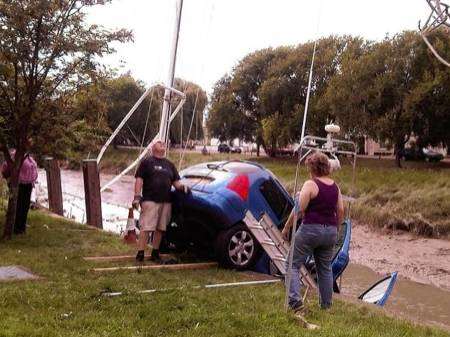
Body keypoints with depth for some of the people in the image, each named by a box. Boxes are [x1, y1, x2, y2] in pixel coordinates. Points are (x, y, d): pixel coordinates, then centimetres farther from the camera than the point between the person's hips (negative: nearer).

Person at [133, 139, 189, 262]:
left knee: (160, 229, 8)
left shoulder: (169, 164, 21)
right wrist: (137, 196, -12)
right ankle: (140, 254, -7)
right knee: (146, 228, -10)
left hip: (166, 202, 5)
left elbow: (175, 181, 20)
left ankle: (155, 253, 18)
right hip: (150, 200, -5)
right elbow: (139, 179, -2)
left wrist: (182, 187, -2)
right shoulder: (147, 162, 5)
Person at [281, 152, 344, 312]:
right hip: (330, 232, 6)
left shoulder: (310, 184, -11)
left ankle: (295, 300, -11)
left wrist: (287, 227, -5)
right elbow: (341, 211, 10)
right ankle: (326, 305, 23)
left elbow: (299, 210, -15)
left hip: (310, 229, -6)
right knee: (325, 269, 18)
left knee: (293, 264, 2)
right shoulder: (335, 186, 8)